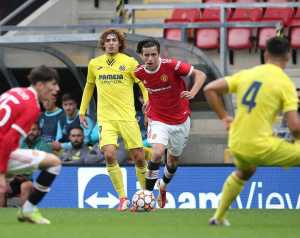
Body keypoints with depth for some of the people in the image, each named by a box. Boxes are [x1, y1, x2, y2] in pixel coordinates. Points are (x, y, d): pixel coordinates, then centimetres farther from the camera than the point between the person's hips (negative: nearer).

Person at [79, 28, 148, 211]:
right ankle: (122, 198, -8)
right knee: (109, 155, -19)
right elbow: (89, 86, 24)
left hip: (128, 117, -1)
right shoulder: (94, 64, 9)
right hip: (105, 119, 1)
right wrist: (83, 110, 22)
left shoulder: (130, 62, -1)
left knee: (139, 158, 0)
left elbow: (144, 85, 3)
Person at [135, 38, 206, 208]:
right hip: (158, 121, 0)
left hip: (180, 120, 0)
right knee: (157, 153, -25)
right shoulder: (139, 73, -10)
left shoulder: (172, 66, -21)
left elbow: (200, 75, -17)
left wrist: (192, 93, -32)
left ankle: (164, 188, 45)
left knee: (174, 159, 15)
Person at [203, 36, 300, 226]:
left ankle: (219, 217, 42)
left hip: (237, 146, 7)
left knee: (244, 172, 38)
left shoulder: (246, 74, 8)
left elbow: (210, 89, 7)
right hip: (261, 147, -7)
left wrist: (224, 117, 14)